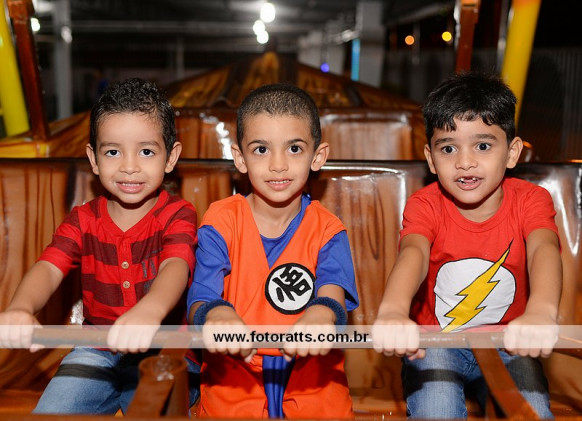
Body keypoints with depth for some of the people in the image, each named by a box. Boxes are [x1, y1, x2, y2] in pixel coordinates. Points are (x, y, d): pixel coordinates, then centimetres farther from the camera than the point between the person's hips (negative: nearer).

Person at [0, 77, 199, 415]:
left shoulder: (177, 216, -10)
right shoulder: (84, 220, 2)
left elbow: (176, 267, -30)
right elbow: (49, 268, -15)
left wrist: (149, 311, -55)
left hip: (165, 353, -3)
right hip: (98, 353, 4)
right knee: (50, 411, -10)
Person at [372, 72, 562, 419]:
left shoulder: (529, 200, -10)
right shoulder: (425, 205, -12)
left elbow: (544, 248, -32)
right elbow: (413, 253, -34)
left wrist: (542, 311, -56)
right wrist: (392, 310, -58)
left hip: (507, 346, 2)